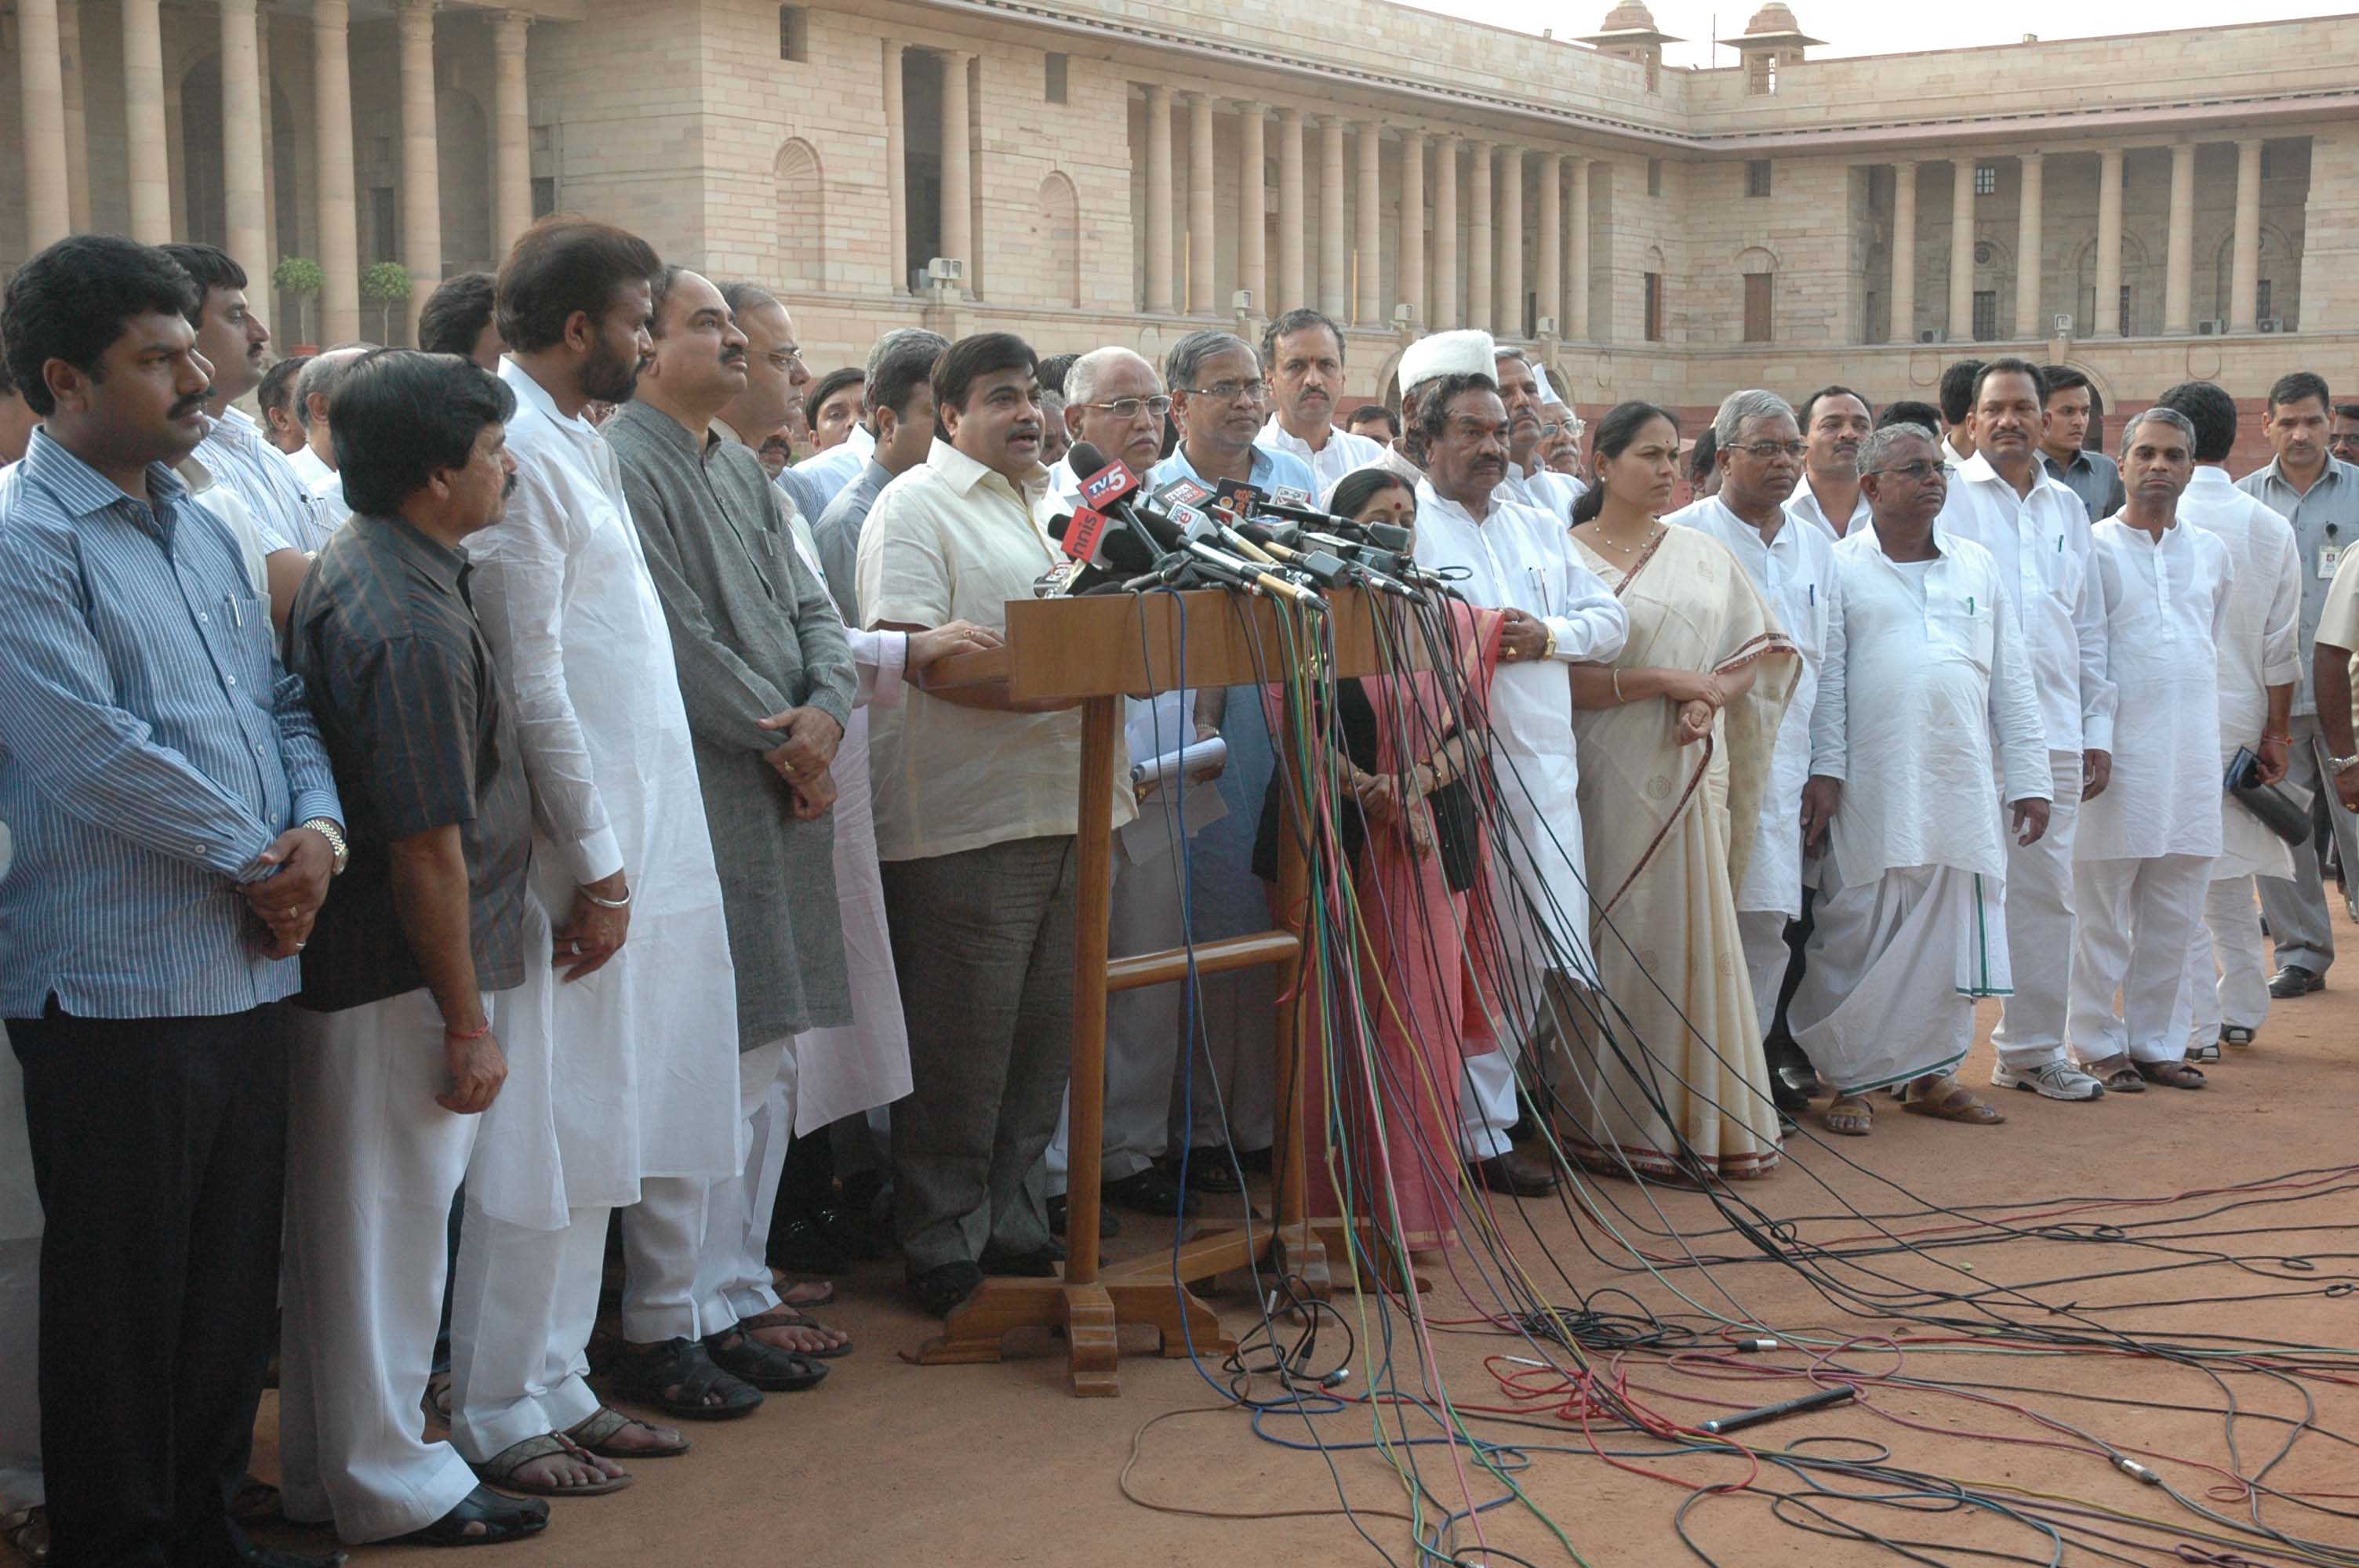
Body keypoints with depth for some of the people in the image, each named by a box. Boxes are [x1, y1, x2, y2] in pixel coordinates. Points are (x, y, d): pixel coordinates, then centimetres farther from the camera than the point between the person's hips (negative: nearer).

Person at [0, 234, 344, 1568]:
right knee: (124, 1301, 5)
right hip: (118, 988, -8)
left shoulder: (201, 528, 15)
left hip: (249, 974, 8)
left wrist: (319, 826, -4)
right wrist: (257, 863, -11)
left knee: (236, 1283, 16)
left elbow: (280, 697, 16)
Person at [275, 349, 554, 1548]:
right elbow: (428, 850, -22)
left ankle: (328, 1468, 31)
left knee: (350, 1218, 18)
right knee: (388, 1224, 3)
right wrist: (467, 1023, -16)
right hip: (399, 983, -10)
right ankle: (389, 1485, 17)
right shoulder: (408, 627, -23)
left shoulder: (352, 564, 8)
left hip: (345, 960, 10)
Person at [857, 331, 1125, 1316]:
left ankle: (1014, 1230, 24)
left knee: (1041, 1044, 13)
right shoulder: (918, 505, -5)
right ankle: (945, 1253, 9)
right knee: (960, 1054, -1)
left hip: (1064, 809, 8)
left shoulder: (1050, 505, 21)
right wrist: (1053, 689, -19)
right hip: (965, 820, -8)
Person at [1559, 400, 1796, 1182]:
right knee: (1617, 945, -2)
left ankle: (1698, 1117, 11)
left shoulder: (1703, 553, 13)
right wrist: (1665, 681, -15)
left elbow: (1763, 649, 11)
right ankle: (1615, 1125, 5)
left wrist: (1712, 697, -8)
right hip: (1607, 777, -4)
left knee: (1695, 938, 4)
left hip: (1691, 774, 4)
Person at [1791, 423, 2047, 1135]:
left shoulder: (1978, 567, 15)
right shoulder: (1840, 569, 2)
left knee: (1951, 936, 7)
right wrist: (1823, 770, -12)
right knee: (1858, 939, -1)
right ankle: (1850, 1081, 9)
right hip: (1871, 794, -4)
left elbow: (2011, 683, 14)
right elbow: (1826, 679, -3)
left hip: (1962, 790, 4)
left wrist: (2028, 778, 9)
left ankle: (1931, 1073, 19)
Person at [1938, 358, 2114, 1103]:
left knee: (2045, 888, 8)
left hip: (2053, 730, 5)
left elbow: (2089, 626, 19)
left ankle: (2032, 1049, 17)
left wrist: (2099, 729, 14)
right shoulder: (1946, 497, 1)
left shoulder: (2067, 508, 17)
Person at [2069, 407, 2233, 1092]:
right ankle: (2098, 1045, 9)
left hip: (2192, 755, 5)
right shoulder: (2094, 547, -2)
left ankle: (2154, 1041, 18)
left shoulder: (2212, 553, 13)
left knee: (2173, 918, 8)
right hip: (2118, 752, -5)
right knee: (2102, 912, 0)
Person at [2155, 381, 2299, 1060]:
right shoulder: (2271, 528, 4)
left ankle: (2195, 1028, 0)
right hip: (2243, 719, 5)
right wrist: (2276, 731, 11)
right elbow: (2281, 646, 5)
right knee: (2230, 875, 17)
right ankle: (2241, 1012, 26)